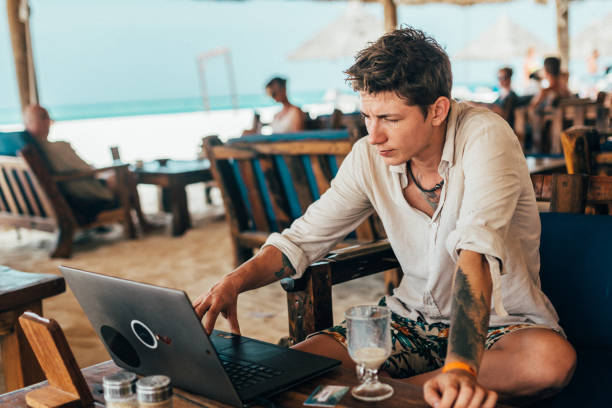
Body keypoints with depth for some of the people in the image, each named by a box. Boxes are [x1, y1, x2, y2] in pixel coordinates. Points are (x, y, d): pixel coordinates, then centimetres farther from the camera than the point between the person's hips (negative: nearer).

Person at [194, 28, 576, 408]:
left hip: (504, 322, -1)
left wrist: (460, 366, -48)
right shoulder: (369, 156, -7)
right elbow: (302, 239, -1)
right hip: (415, 318, 2)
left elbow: (476, 252, -35)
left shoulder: (485, 136, -21)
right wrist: (233, 282, -19)